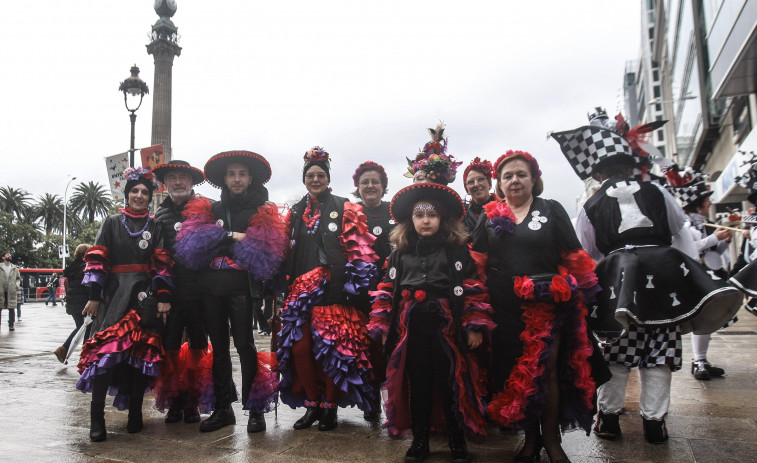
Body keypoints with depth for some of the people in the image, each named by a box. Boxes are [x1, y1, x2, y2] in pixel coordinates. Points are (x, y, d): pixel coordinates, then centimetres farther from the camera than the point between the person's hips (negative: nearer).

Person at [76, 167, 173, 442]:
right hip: (115, 293, -1)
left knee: (142, 352, -1)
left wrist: (163, 297, -4)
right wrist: (94, 296, -3)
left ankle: (135, 412, 9)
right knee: (105, 348, -13)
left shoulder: (155, 228, 13)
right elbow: (97, 259, 6)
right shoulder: (111, 224, 13)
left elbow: (162, 264, 5)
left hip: (146, 296, 1)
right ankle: (97, 417, -9)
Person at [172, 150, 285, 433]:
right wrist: (230, 236, -10)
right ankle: (223, 408, 19)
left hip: (241, 286, -4)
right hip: (209, 286, 4)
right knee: (218, 346, 9)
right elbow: (191, 243, 0)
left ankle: (256, 410, 4)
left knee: (244, 344, -6)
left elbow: (266, 251, -9)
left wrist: (218, 241, -6)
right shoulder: (209, 209, 17)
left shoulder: (262, 212, 6)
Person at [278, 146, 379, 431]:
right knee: (299, 346, -1)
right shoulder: (295, 213, 17)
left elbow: (358, 251, -1)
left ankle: (330, 407, 13)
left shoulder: (345, 210, 4)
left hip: (332, 289, -4)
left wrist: (348, 285, -10)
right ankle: (312, 404, 16)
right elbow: (287, 252, 19)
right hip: (300, 288, 4)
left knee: (332, 347, -4)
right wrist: (287, 284, 11)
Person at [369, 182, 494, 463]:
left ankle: (457, 439, 24)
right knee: (417, 384, 11)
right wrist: (383, 327, 6)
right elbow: (387, 290, 9)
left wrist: (475, 326, -9)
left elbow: (473, 289, -3)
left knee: (451, 382, 5)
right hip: (410, 329, 3)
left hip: (446, 327, -2)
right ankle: (419, 439, 27)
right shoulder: (400, 253, 8)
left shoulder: (456, 251, 0)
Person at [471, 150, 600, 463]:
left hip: (547, 305, -1)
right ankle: (531, 437, 23)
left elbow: (574, 257, 5)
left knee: (548, 370, 1)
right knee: (516, 372, 7)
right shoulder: (489, 216, 9)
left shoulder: (552, 210, 6)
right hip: (505, 308, 2)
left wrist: (582, 293, 0)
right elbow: (477, 262, 8)